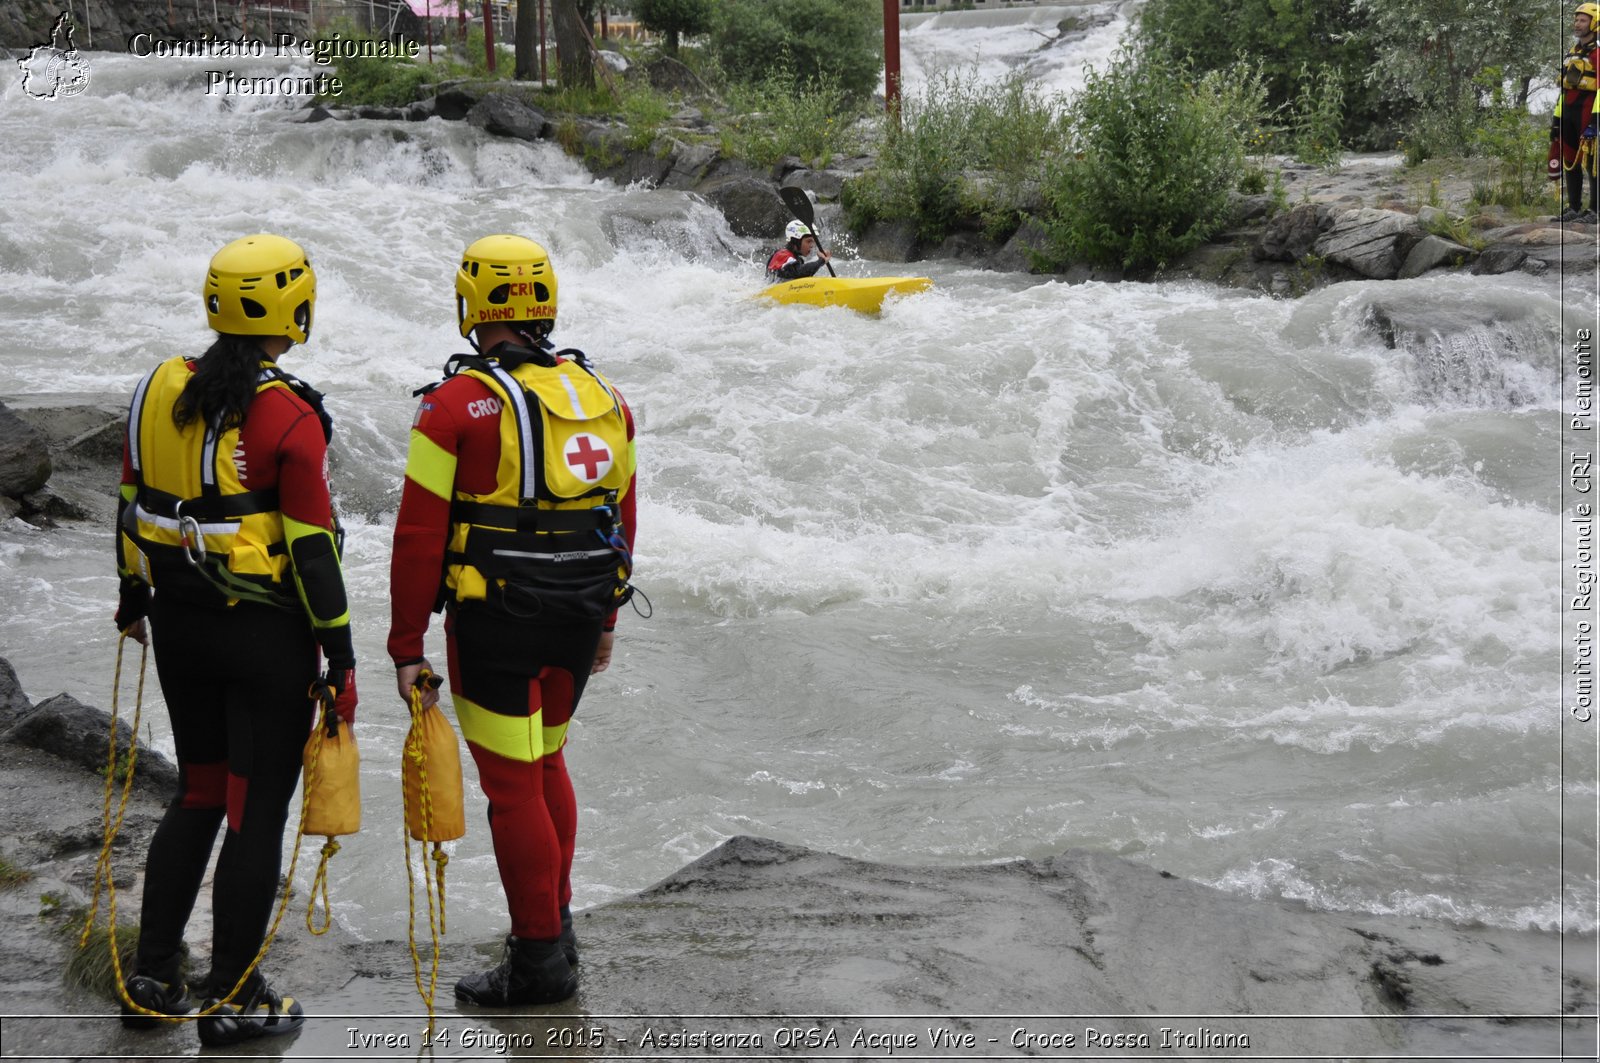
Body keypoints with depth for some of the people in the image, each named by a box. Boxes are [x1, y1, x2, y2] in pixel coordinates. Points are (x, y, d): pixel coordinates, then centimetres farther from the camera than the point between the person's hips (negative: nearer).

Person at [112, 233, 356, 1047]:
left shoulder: (159, 389, 1)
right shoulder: (289, 416, -17)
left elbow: (131, 504, 10)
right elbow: (311, 546, -16)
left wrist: (134, 598, 24)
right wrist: (339, 656, -10)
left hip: (180, 625, 6)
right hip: (267, 635, -6)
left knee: (198, 794, 19)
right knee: (257, 810, 5)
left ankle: (151, 980, 23)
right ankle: (232, 999, 13)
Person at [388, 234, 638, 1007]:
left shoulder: (458, 404, -12)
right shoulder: (603, 397, 6)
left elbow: (420, 535, -12)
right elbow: (621, 518, 13)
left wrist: (407, 645, -6)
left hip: (496, 624, -6)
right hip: (578, 621, 6)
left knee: (513, 783, 4)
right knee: (546, 762, 23)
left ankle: (540, 960, 12)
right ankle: (555, 922, 34)